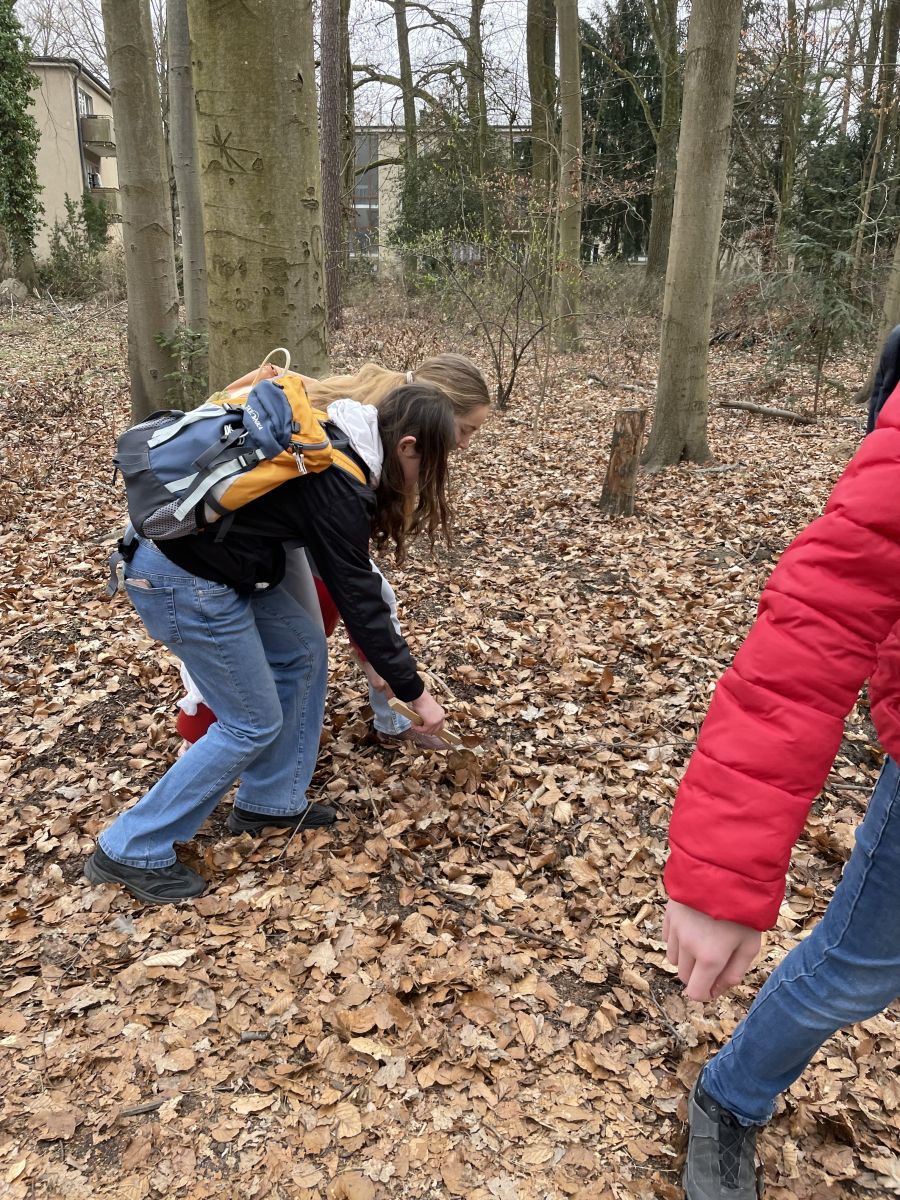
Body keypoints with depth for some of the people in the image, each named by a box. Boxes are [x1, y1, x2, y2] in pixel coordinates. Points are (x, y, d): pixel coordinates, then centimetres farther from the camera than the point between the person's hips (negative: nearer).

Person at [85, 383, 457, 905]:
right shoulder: (337, 486, -21)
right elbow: (360, 601, -16)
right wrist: (416, 693, -5)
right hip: (181, 581, -9)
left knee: (304, 651, 12)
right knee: (254, 723, 1)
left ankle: (270, 802, 25)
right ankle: (132, 851, 13)